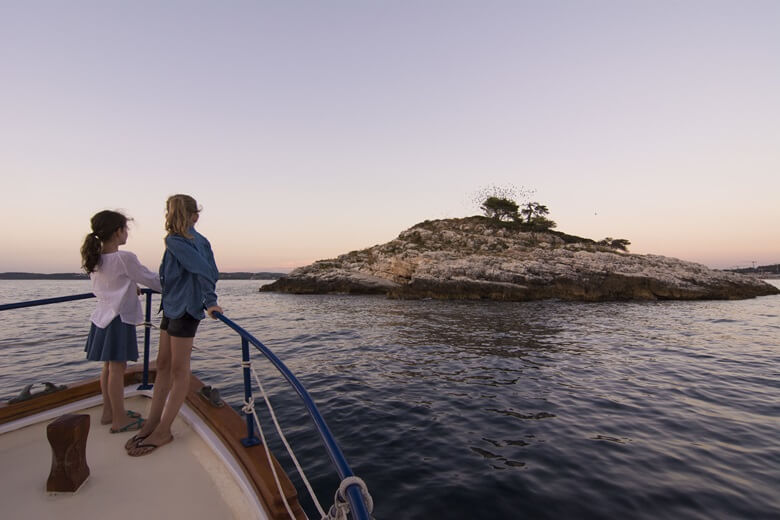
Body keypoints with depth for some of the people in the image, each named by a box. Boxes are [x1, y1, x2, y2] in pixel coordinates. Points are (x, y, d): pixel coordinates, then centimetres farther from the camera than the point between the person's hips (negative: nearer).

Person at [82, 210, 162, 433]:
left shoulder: (95, 259, 5)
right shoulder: (125, 258, -19)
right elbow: (152, 280, -12)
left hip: (102, 317, 8)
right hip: (119, 319, -8)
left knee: (109, 367, 17)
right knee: (117, 368, 0)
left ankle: (109, 412, 30)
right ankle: (119, 420, 10)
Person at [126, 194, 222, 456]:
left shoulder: (174, 241, -14)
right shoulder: (199, 240, 9)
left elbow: (202, 268, -25)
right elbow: (211, 272, 10)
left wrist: (209, 302, -22)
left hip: (184, 309, -9)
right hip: (172, 306, 9)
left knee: (178, 369, 1)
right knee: (163, 365, 14)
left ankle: (163, 431, 12)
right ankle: (153, 422, 24)